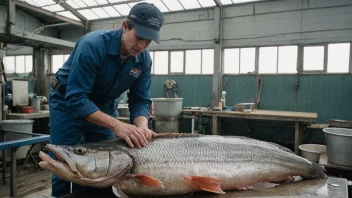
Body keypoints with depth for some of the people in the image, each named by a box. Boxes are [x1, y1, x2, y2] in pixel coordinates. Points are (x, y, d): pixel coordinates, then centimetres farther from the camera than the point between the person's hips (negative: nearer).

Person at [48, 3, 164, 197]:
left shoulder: (144, 59, -15)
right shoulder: (93, 45, -31)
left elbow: (140, 101, -11)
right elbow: (75, 99, -34)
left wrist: (142, 127, -32)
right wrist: (116, 125, -43)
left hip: (105, 107, 5)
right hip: (67, 103, -4)